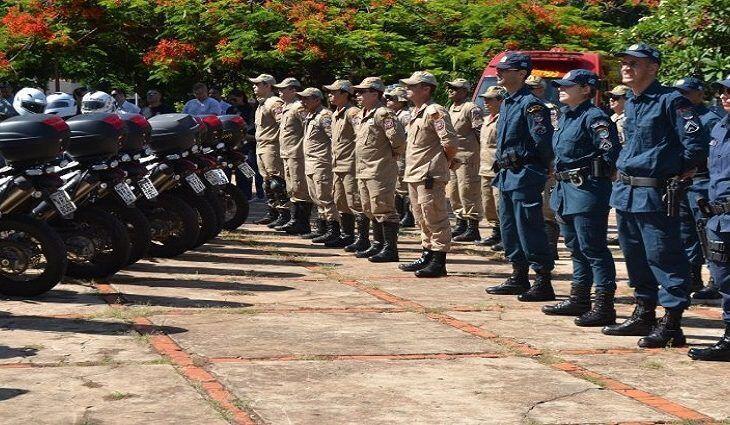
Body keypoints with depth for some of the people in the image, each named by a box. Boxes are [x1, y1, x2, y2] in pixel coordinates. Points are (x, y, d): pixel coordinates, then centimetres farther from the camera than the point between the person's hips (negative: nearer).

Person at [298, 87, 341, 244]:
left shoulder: (324, 116, -14)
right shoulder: (310, 116, 17)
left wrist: (332, 157, -20)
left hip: (322, 162, -10)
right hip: (310, 163, 10)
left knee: (324, 196, -9)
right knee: (315, 196, 14)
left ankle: (333, 230, -7)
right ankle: (323, 226, 22)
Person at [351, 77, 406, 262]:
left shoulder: (383, 114, -16)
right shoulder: (363, 115, 15)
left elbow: (399, 138, -25)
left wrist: (393, 155, -10)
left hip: (380, 170, -10)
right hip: (363, 170, 10)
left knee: (383, 209, -8)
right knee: (370, 210, 16)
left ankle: (390, 249, -4)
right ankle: (378, 245, 26)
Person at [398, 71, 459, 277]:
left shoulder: (434, 111, -15)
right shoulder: (416, 112, 17)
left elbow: (450, 142, -22)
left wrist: (447, 160, -6)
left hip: (429, 175, -10)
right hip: (414, 174, 10)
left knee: (435, 219, -5)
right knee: (422, 219, 17)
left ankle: (438, 263, -2)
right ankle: (427, 257, 27)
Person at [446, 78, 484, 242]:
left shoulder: (471, 109, -11)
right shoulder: (451, 108, 17)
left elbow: (480, 131, -15)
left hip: (466, 157, -10)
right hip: (452, 158, 10)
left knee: (467, 192, -8)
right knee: (453, 192, 14)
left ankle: (472, 229, -4)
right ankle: (461, 224, 26)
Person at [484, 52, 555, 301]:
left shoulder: (530, 104, -15)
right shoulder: (507, 103, 15)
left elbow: (544, 139, -22)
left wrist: (541, 167, -11)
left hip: (524, 175, -10)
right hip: (507, 176, 10)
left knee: (530, 230, -7)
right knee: (509, 229, 15)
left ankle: (544, 283, -2)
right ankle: (519, 278, 25)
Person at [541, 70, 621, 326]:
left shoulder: (594, 117, -14)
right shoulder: (565, 117, 15)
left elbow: (611, 153, -21)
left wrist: (595, 177, -14)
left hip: (587, 190, -10)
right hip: (565, 189, 10)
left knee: (592, 248, -8)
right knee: (575, 247, 17)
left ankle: (604, 307, -5)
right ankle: (579, 300, 27)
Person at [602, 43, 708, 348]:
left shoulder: (671, 101, -11)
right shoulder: (631, 103, 15)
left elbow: (696, 143, -15)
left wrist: (680, 174, -6)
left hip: (655, 194, -9)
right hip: (625, 193, 9)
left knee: (663, 257, -7)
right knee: (635, 256, 16)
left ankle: (671, 325, -3)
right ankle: (643, 315, 28)